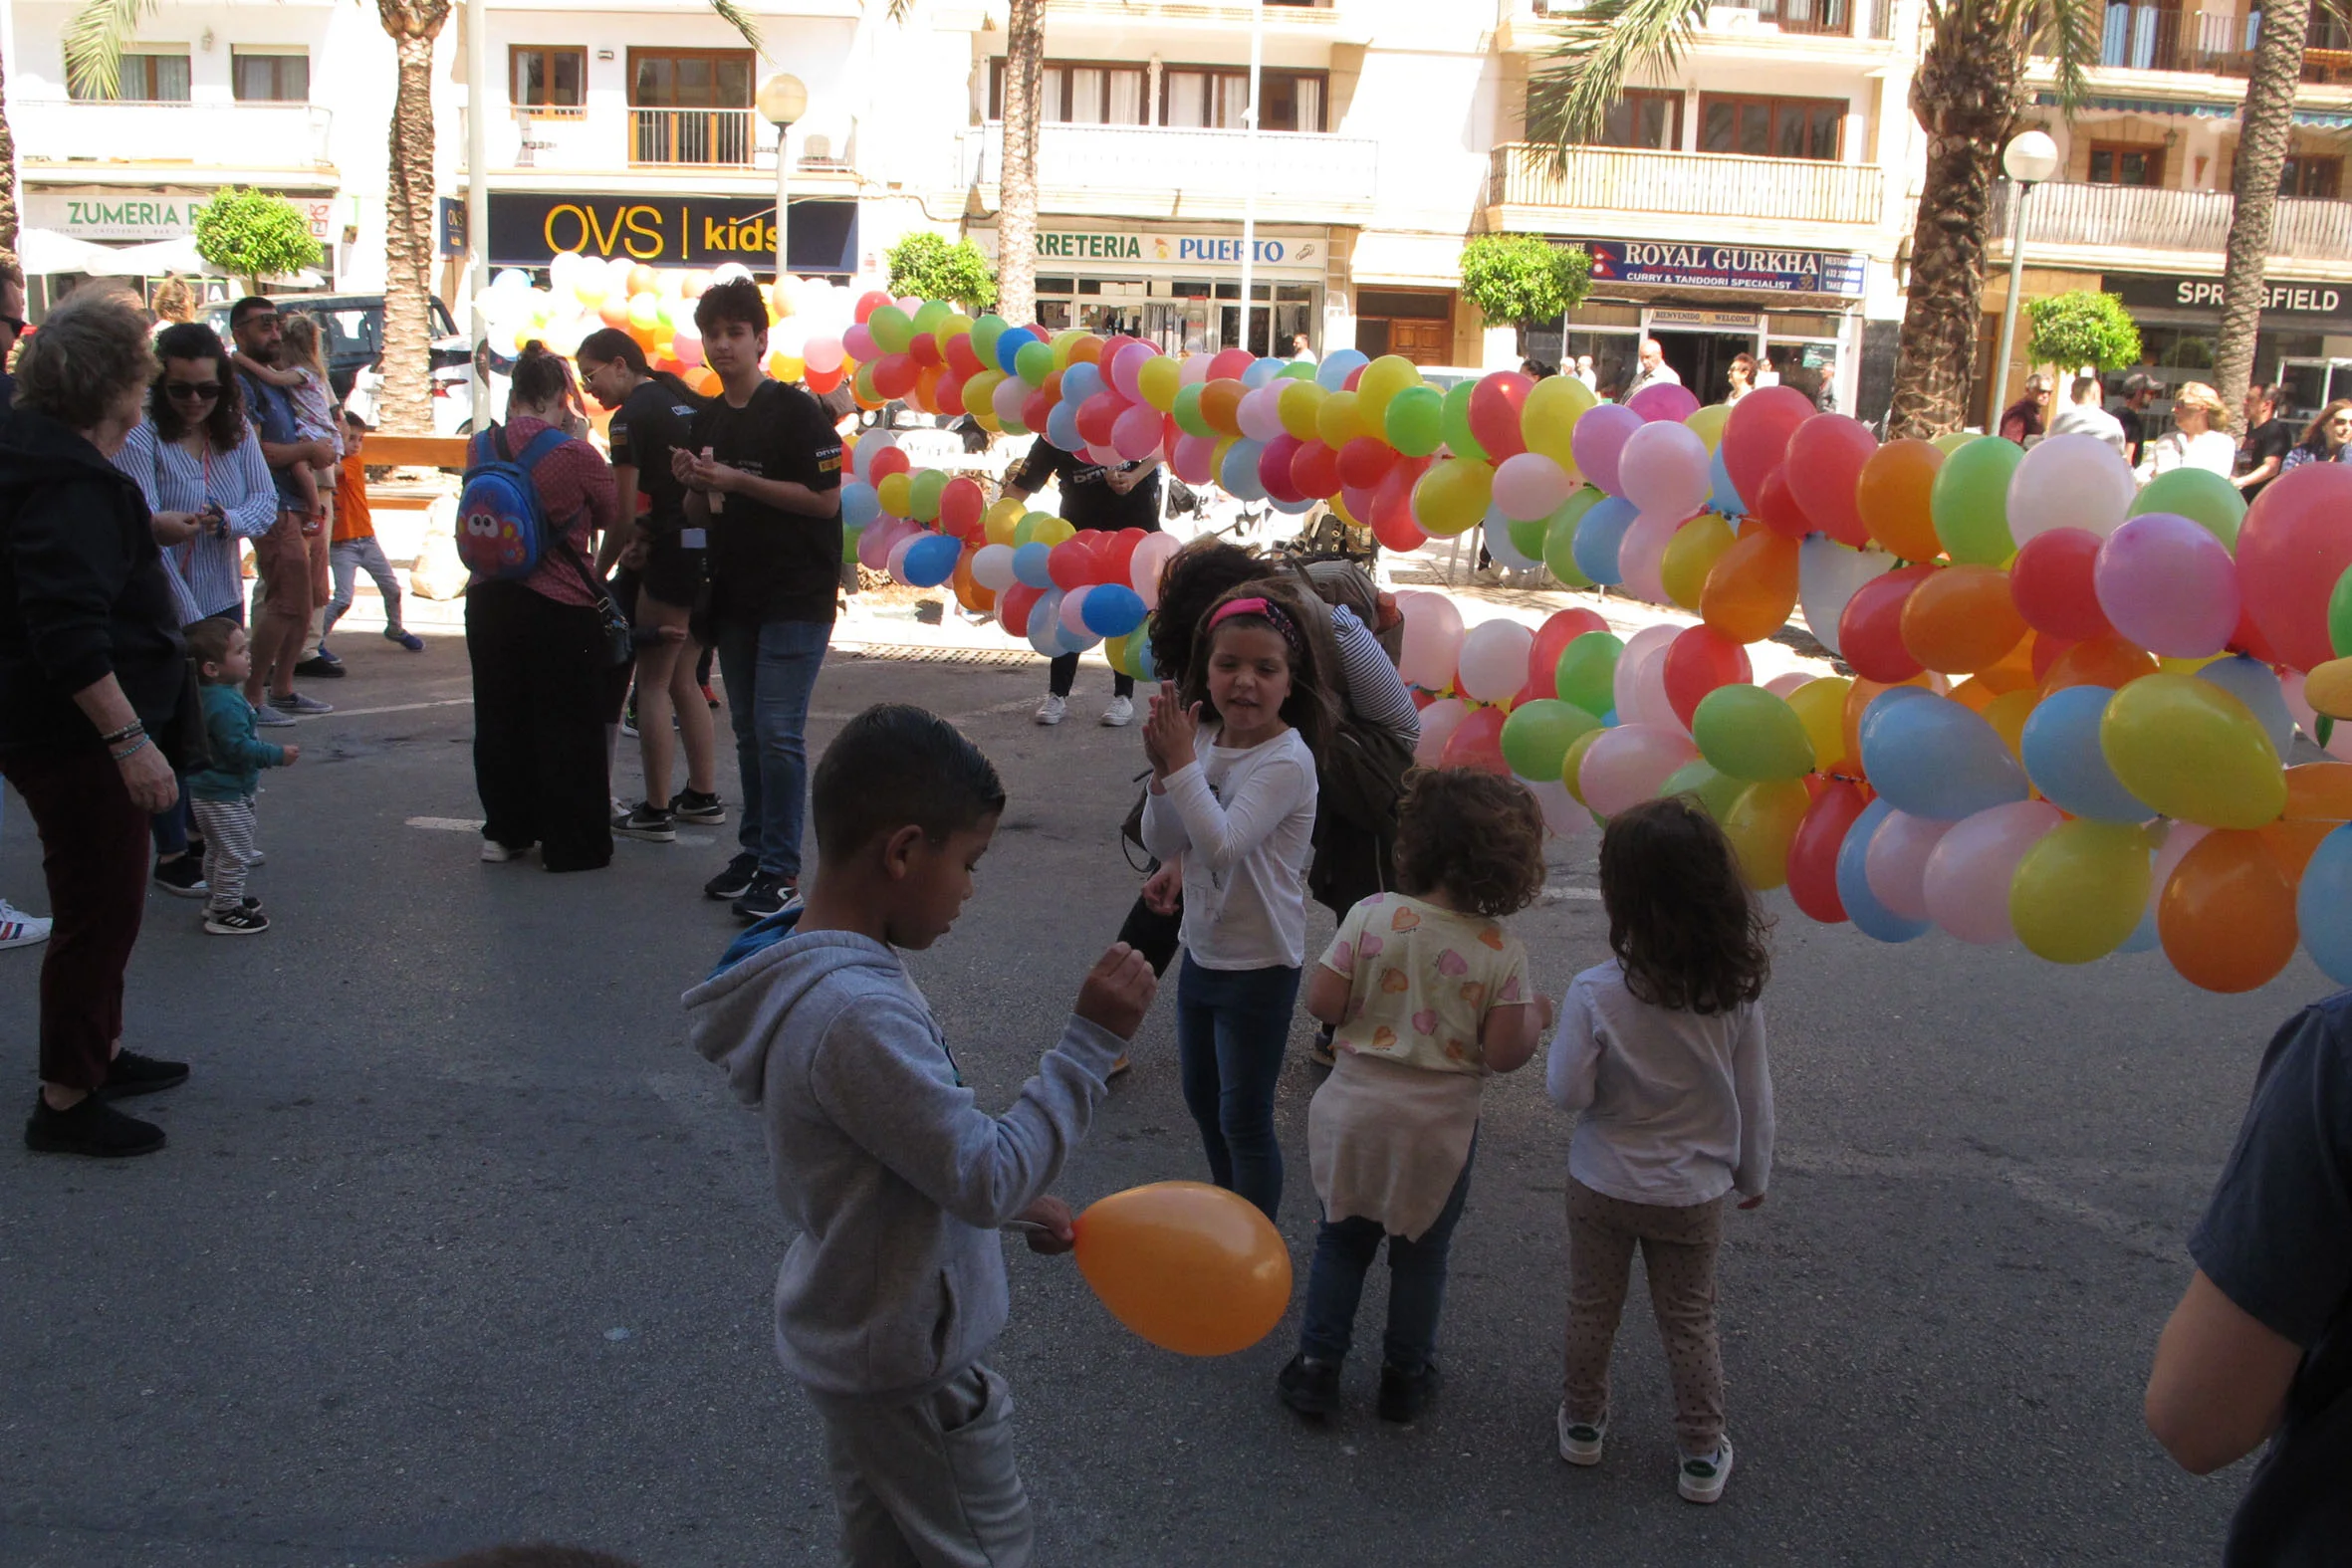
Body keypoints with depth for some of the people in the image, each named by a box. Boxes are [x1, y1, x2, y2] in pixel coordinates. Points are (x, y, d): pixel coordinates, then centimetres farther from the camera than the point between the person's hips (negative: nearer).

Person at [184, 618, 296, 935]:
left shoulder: (210, 695, 7)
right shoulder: (225, 705, -27)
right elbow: (239, 747, -29)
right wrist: (278, 755, -21)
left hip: (210, 792, 11)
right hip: (226, 795, -11)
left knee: (218, 851, 23)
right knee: (236, 854, -2)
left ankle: (218, 899, 37)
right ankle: (224, 913, 5)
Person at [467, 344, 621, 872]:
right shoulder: (578, 456, -14)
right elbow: (609, 517, 1)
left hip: (488, 602, 5)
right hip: (560, 608, -5)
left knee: (500, 717, 18)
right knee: (567, 728, 5)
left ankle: (505, 830, 27)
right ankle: (571, 844, 11)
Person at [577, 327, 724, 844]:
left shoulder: (631, 415, -8)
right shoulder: (687, 402, 17)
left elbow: (624, 509, -12)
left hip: (676, 550, -8)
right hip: (714, 548, 8)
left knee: (652, 682, -1)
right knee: (682, 679, 17)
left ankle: (656, 812, 1)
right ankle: (703, 796, 22)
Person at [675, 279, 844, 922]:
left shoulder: (796, 410, -9)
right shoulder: (706, 421, 13)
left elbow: (826, 500, -16)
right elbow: (699, 518, 18)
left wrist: (737, 481, -17)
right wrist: (692, 485, -5)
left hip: (796, 597, -7)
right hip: (734, 596, 7)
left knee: (778, 732, -10)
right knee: (748, 731, 13)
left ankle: (780, 870, -4)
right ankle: (754, 849, 24)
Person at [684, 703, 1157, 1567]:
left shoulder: (808, 967, -3)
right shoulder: (858, 1018, -35)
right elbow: (987, 1178, -29)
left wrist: (1015, 1201, 9)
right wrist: (1089, 1042, -27)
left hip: (851, 1330, 9)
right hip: (913, 1366, -9)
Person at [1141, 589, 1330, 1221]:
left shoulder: (1287, 761, -23)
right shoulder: (1205, 742, -3)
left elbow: (1221, 843, -33)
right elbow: (1162, 843, -4)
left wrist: (1182, 762, -30)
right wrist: (1164, 770, -19)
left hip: (1259, 964, -7)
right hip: (1202, 951, 8)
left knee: (1244, 1118, 4)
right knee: (1202, 1098, 24)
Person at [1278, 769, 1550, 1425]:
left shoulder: (1371, 916, -13)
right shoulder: (1503, 953, -14)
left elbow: (1322, 1002, -11)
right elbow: (1503, 1054, -13)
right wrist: (1535, 1017, 6)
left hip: (1356, 1111, 1)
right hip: (1438, 1126, -1)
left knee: (1341, 1242, 19)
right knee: (1420, 1256, 18)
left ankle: (1317, 1367, 26)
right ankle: (1406, 1377, 32)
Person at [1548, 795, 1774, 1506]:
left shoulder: (1596, 993, -26)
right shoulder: (1737, 991, -16)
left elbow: (1568, 1092, -20)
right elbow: (1754, 1096, -6)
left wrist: (1564, 1045, 0)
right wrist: (1753, 1173, 10)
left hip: (1603, 1185, -2)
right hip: (1694, 1191, 2)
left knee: (1591, 1308, 21)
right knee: (1690, 1322, 19)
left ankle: (1583, 1422, 38)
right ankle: (1702, 1455, 30)